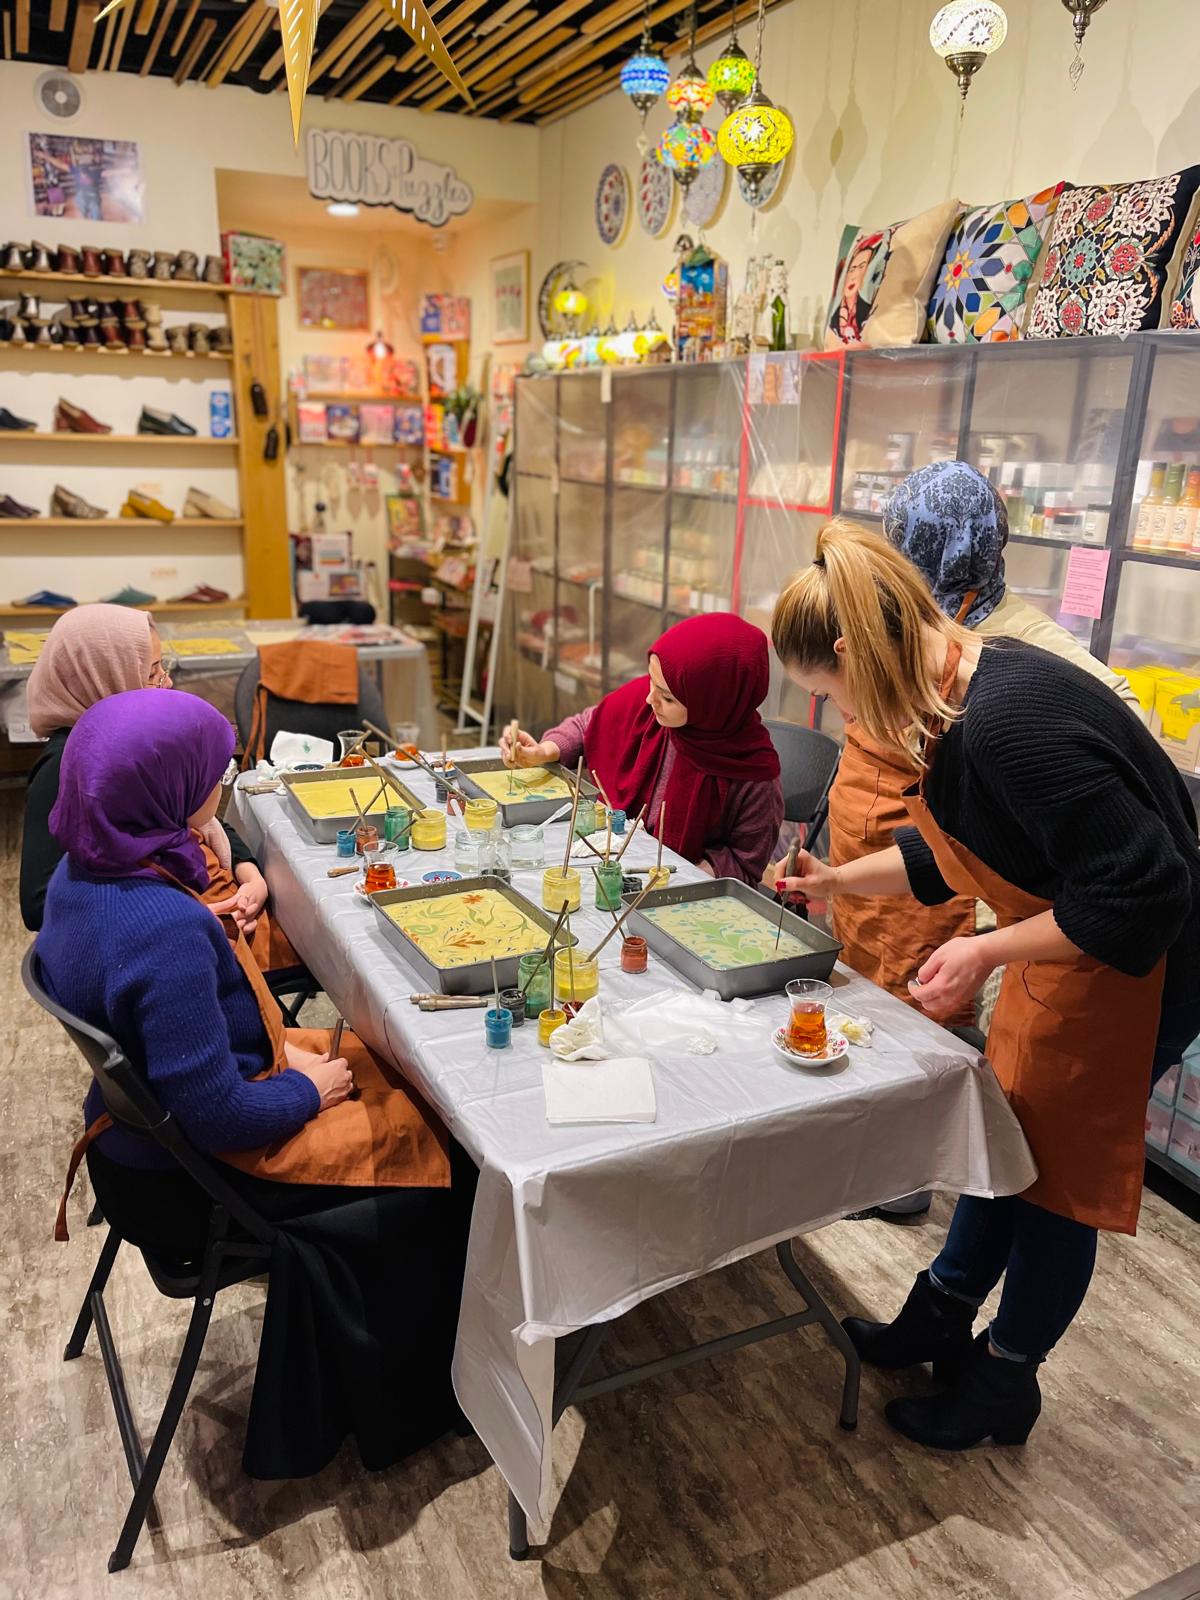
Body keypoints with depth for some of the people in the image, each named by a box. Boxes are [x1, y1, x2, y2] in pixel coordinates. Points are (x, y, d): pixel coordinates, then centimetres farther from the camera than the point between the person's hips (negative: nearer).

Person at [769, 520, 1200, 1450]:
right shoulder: (964, 688, -2)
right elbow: (952, 850, 14)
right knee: (1003, 1129, 20)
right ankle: (941, 1320, 41)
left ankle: (1004, 1384, 34)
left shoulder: (1007, 725, -33)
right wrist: (838, 881, 15)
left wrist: (989, 953, -25)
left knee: (1053, 1165, 9)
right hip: (1064, 941, 9)